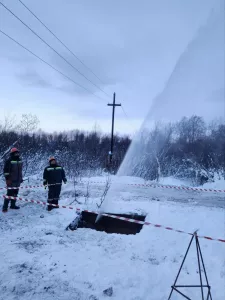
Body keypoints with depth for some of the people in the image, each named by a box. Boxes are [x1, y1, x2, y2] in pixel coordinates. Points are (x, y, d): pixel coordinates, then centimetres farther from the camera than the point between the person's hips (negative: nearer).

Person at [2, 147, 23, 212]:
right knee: (9, 193, -7)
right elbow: (5, 171, -12)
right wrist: (7, 179, -16)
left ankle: (13, 205, 23)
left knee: (15, 193, 12)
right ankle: (5, 207, 0)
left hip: (18, 181, 7)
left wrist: (21, 178, 21)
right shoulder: (9, 161, -10)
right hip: (11, 181, -7)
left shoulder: (19, 161, 13)